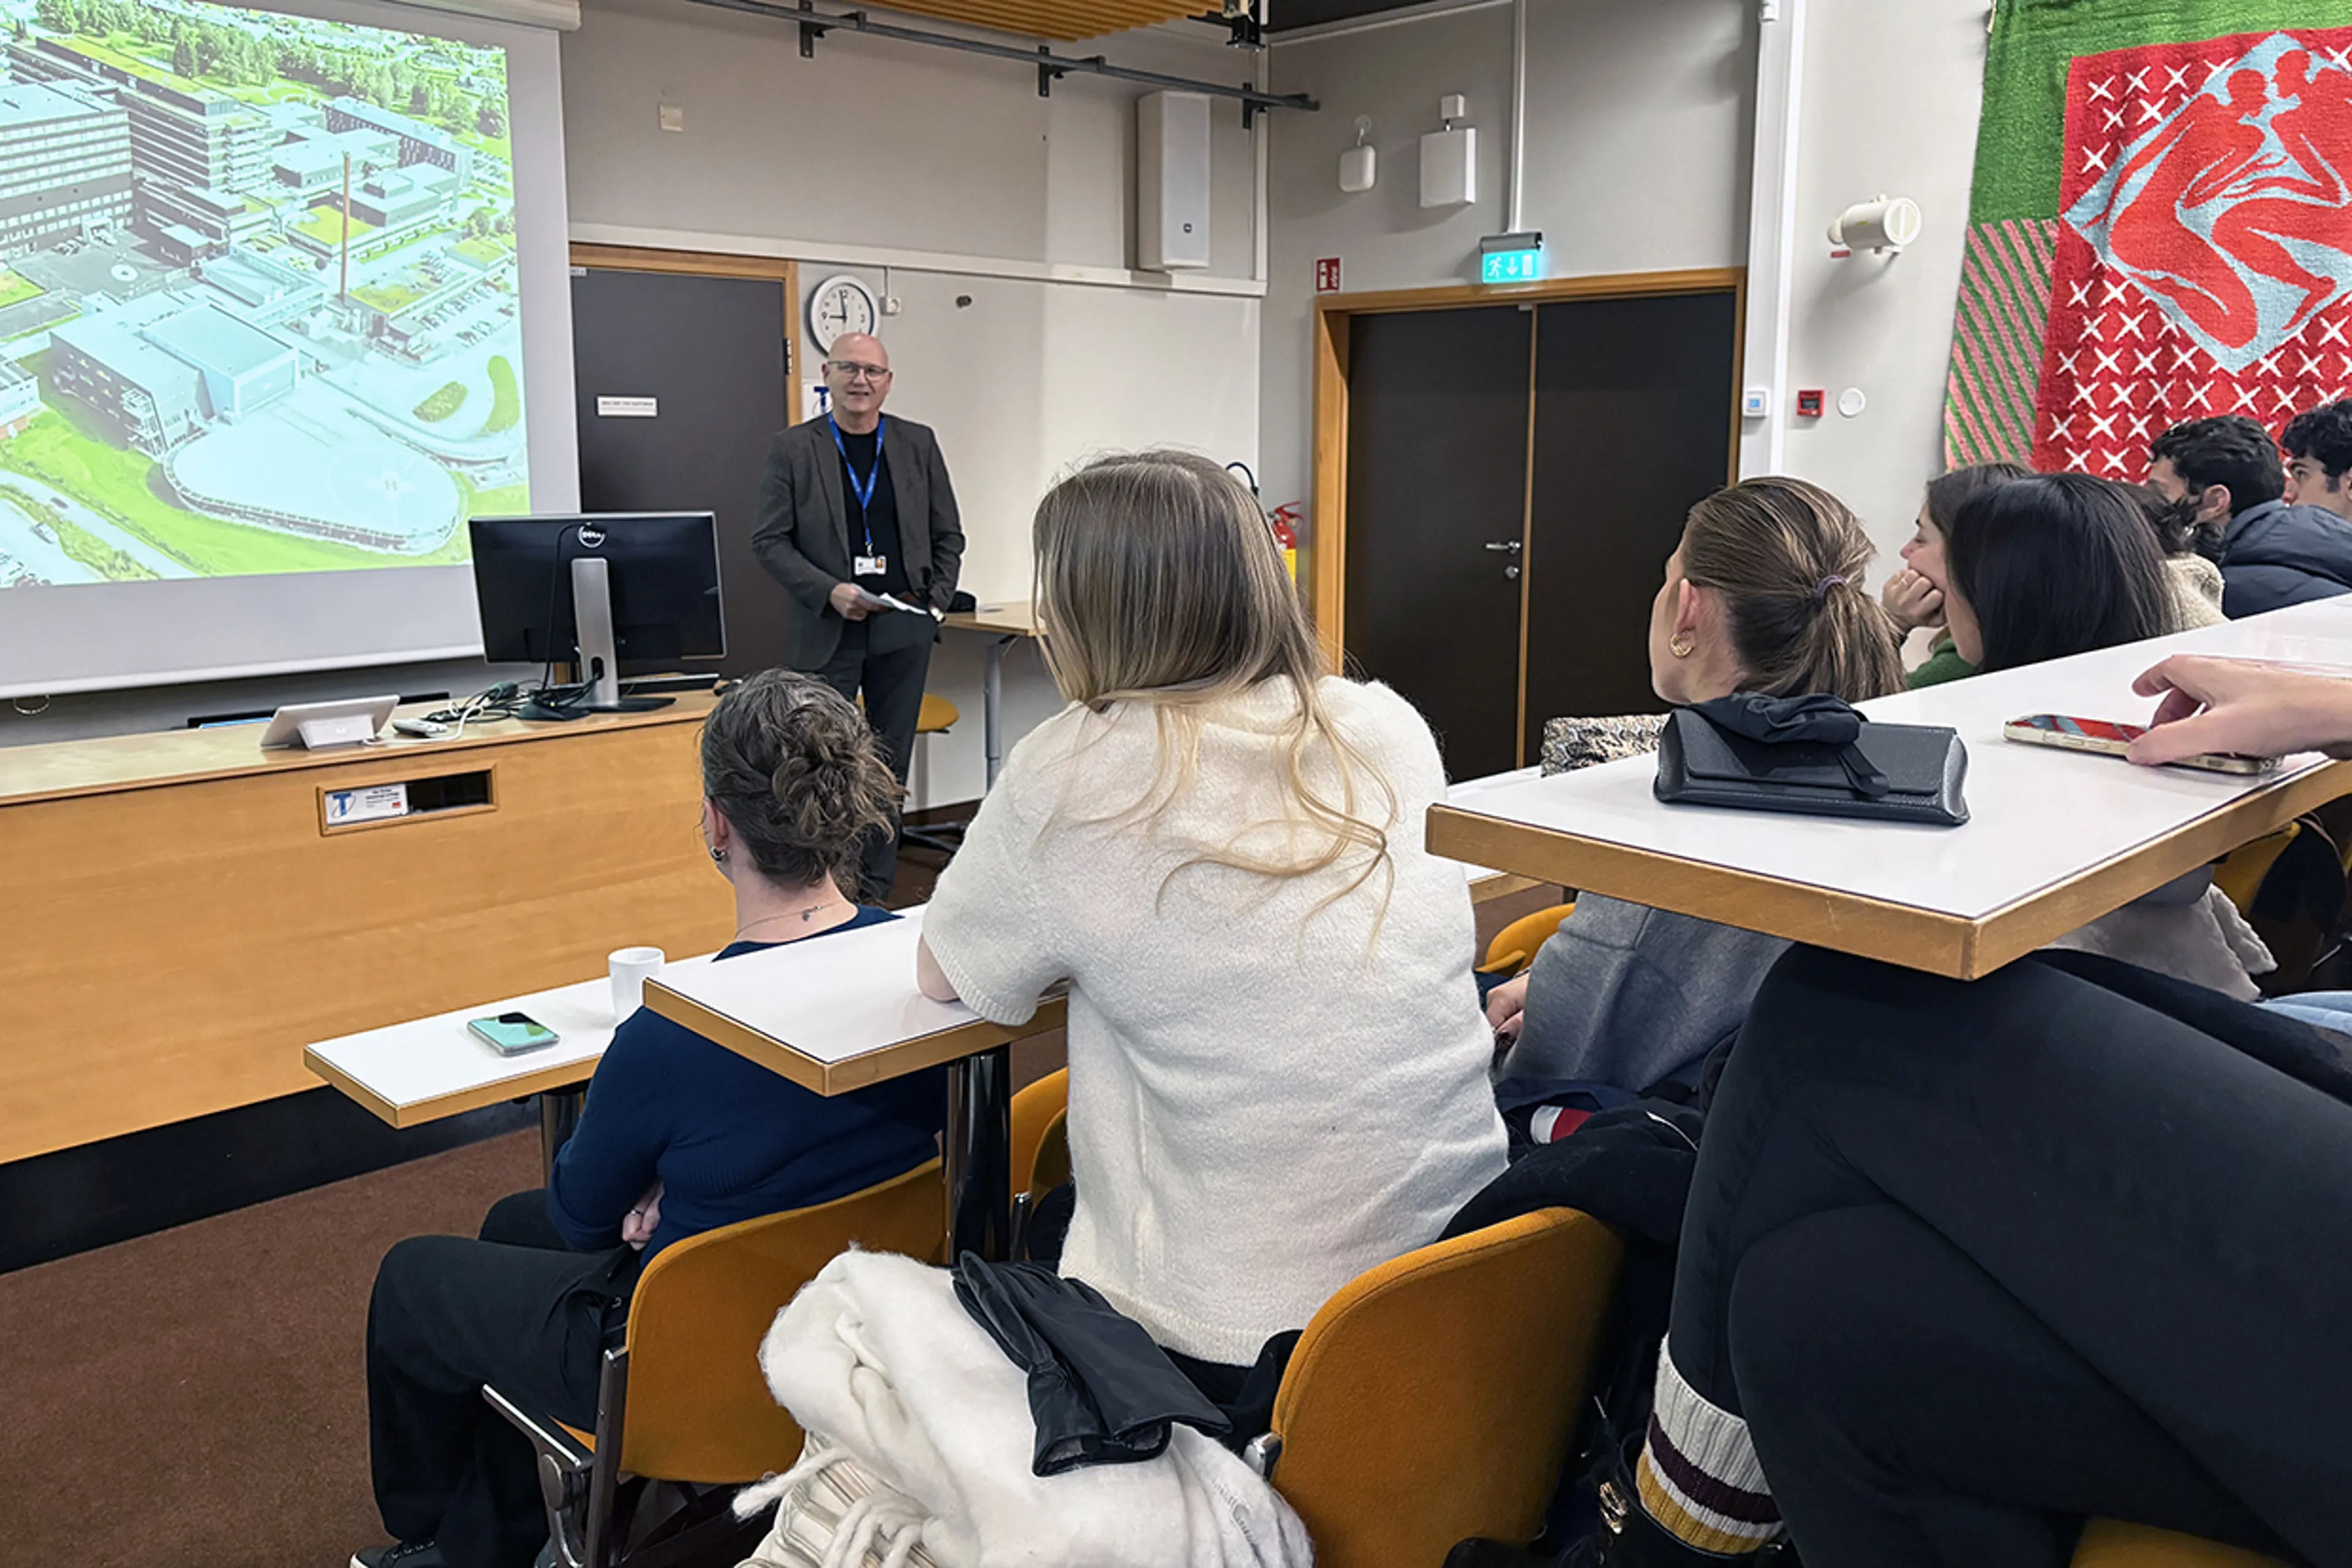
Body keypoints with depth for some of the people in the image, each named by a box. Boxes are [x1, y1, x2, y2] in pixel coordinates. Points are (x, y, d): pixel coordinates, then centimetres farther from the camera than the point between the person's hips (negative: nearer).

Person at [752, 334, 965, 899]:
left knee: (891, 763, 8)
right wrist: (829, 592, -13)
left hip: (903, 629, 3)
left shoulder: (919, 444, 8)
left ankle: (875, 890, 17)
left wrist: (936, 602, 2)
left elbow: (948, 536, 13)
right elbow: (769, 540, -2)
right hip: (825, 631, -2)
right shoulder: (792, 447, 1)